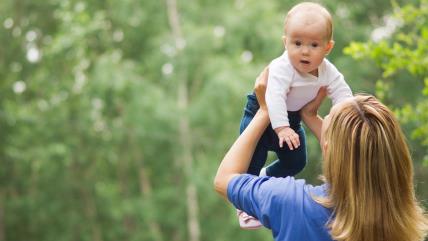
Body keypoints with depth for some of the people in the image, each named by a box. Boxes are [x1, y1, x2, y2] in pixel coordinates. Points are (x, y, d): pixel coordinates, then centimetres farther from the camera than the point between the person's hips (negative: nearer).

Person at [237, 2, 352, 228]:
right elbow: (274, 97, -46)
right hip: (262, 112, -6)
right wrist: (281, 128, -55)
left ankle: (266, 177, 42)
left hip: (293, 117, 6)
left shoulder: (328, 71, -18)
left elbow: (342, 93, -14)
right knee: (253, 159, -9)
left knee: (296, 161, 12)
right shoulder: (281, 68, -37)